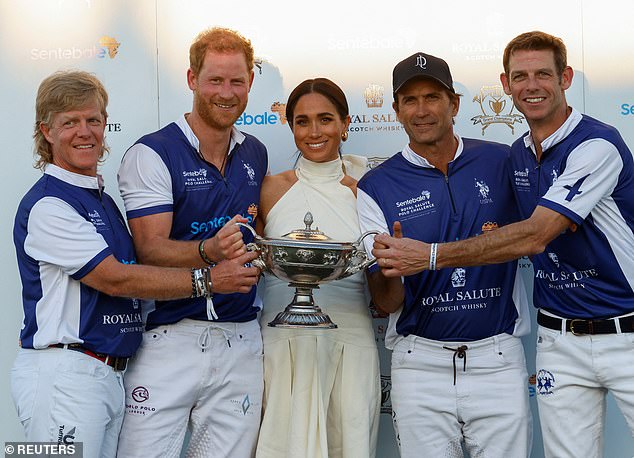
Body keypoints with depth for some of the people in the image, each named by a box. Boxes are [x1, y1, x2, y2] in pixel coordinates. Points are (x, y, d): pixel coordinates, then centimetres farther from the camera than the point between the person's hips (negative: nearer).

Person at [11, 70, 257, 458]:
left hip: (111, 375, 8)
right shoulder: (47, 204, -11)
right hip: (64, 374, -8)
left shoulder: (103, 200, 16)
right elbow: (114, 279, -16)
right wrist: (205, 280, -15)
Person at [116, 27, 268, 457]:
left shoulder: (256, 155, 13)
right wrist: (209, 251, -30)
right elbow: (151, 249, -13)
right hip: (169, 336, -4)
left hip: (241, 339, 5)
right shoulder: (152, 154, -5)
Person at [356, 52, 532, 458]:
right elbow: (387, 302, -3)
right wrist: (388, 268, -25)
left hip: (498, 358, 1)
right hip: (421, 361, 0)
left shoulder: (502, 162, 1)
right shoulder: (377, 187, -1)